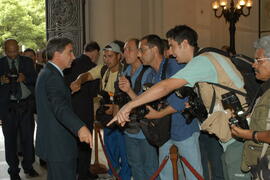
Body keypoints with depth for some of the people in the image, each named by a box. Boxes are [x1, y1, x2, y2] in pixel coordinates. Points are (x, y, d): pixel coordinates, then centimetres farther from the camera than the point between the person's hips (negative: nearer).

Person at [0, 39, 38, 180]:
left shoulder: (27, 62, 8)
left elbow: (35, 80, 4)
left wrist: (25, 78, -15)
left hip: (26, 104, 1)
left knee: (28, 136, 6)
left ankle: (28, 166, 23)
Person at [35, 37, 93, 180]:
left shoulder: (46, 73, 13)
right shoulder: (53, 76, -21)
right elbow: (60, 107, -38)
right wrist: (80, 127, -52)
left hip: (51, 144, 11)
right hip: (58, 146, -11)